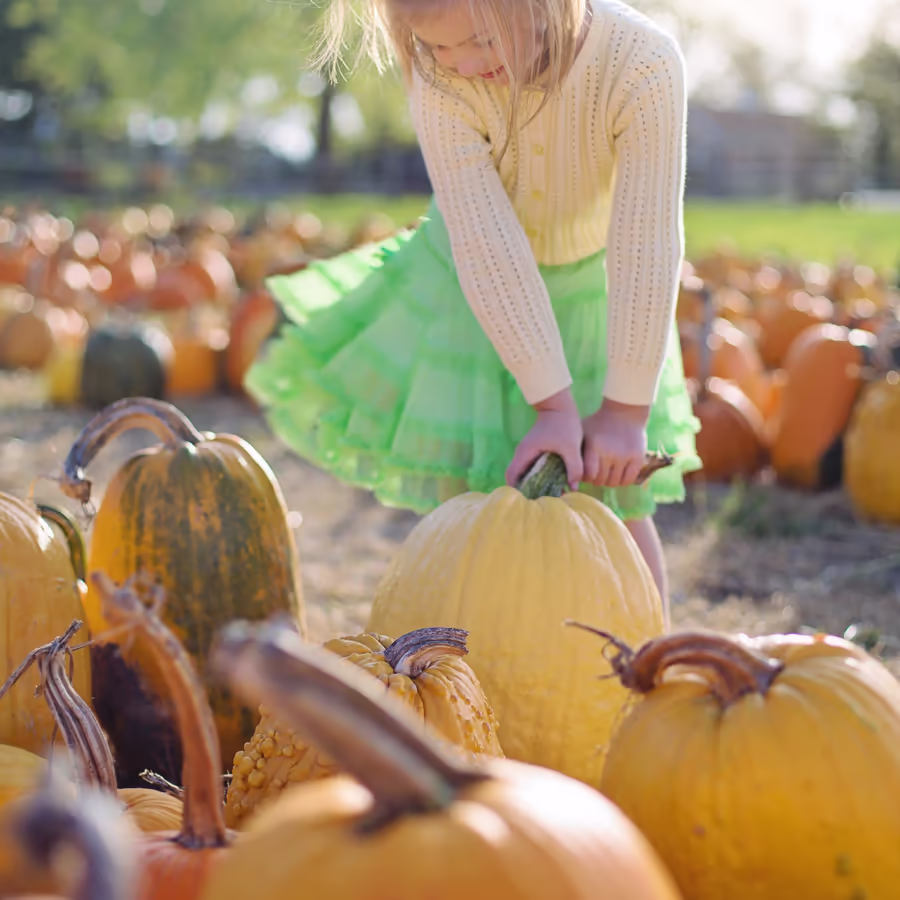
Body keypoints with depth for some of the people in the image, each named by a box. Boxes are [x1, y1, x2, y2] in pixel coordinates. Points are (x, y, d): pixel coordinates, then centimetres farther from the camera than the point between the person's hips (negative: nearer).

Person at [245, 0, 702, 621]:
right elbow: (487, 246, -31)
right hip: (473, 289, 1)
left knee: (615, 506, 2)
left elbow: (647, 247, -31)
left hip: (589, 290, 0)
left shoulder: (643, 64, -33)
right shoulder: (439, 81, -29)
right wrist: (553, 404, -33)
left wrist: (626, 410, -30)